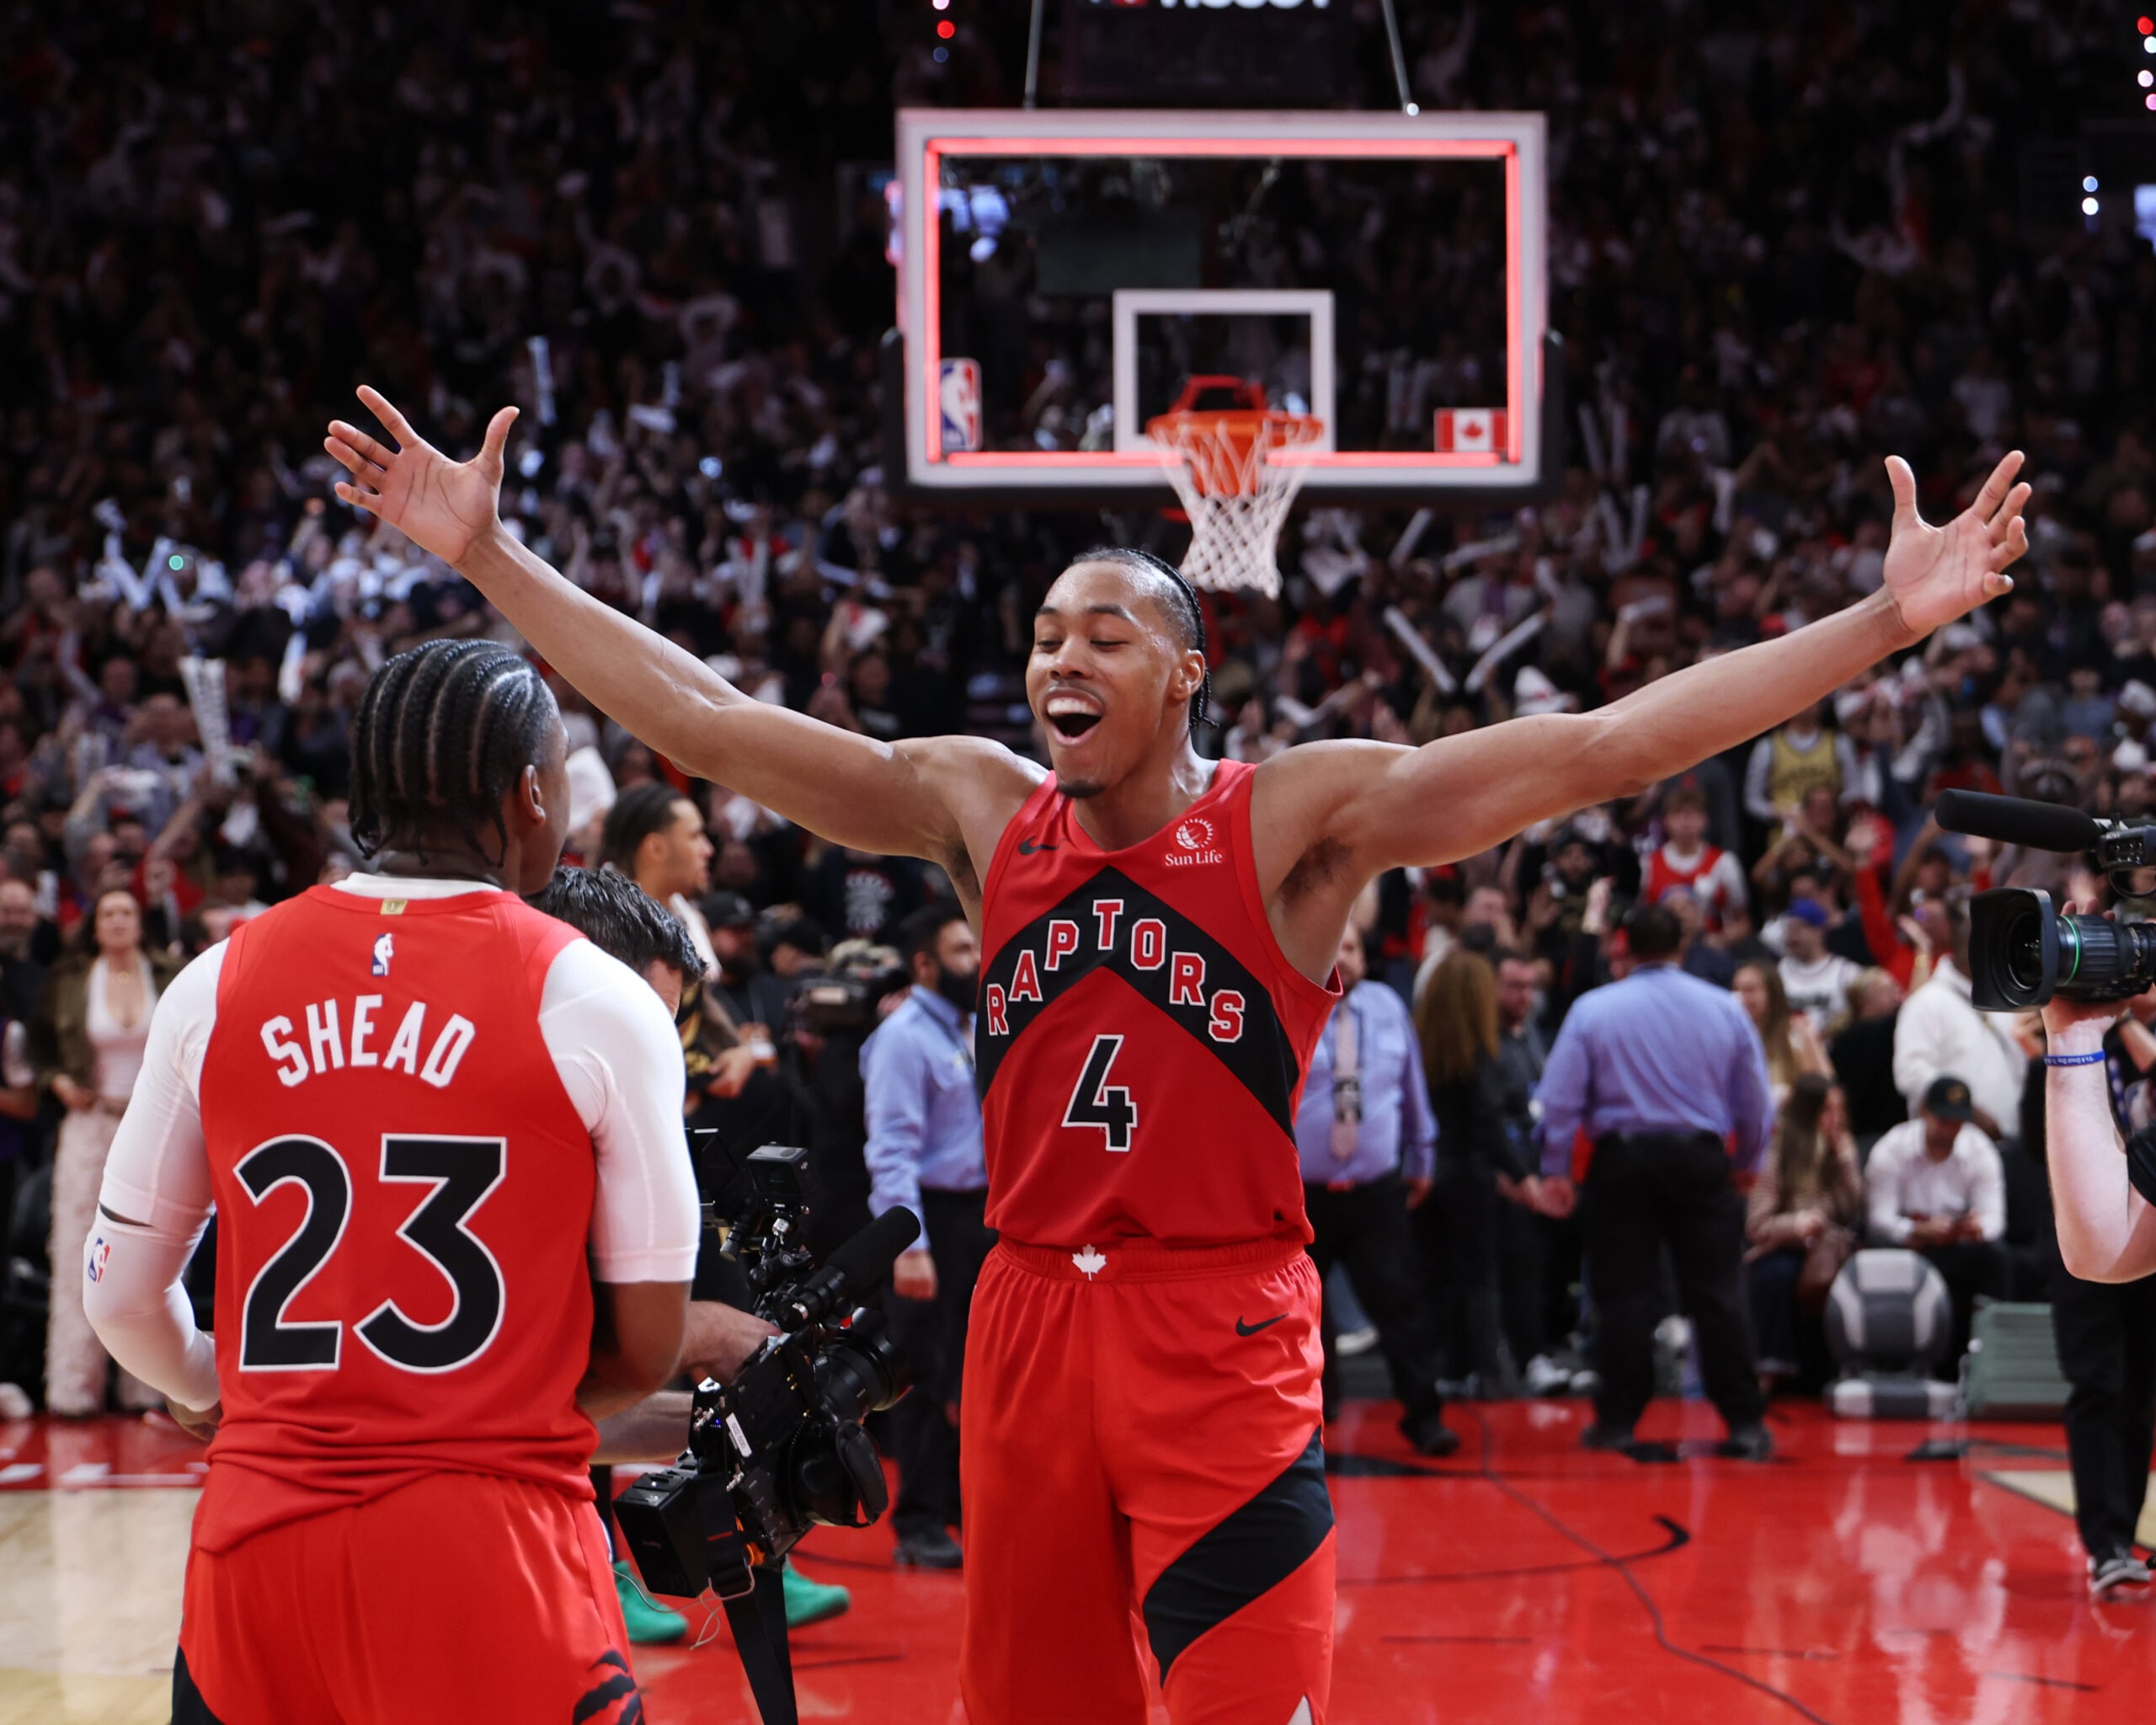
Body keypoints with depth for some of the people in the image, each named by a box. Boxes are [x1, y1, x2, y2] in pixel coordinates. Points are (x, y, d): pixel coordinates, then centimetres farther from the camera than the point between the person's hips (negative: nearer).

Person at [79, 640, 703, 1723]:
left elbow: (120, 1291, 11)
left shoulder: (219, 982, 5)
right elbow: (646, 1350, -1)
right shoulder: (594, 1001, -5)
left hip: (259, 1538, 4)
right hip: (491, 1551, -3)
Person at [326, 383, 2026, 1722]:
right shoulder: (981, 808, 5)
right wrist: (495, 556, 2)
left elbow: (1594, 747, -15)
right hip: (1029, 1318, 4)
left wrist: (1884, 620, -23)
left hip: (1222, 1340, -4)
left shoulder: (1298, 819, -7)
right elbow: (708, 720, 4)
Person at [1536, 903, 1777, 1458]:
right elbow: (1755, 1101, 9)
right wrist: (1746, 1163, 24)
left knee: (1625, 1291, 5)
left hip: (1622, 1161, -1)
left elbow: (1561, 1098, -5)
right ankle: (1744, 1422, 0)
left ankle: (1619, 1420, 8)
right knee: (1717, 1291, 3)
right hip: (1701, 1157, 1)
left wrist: (1556, 1169, 4)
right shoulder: (1724, 1009, 3)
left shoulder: (1593, 1010, -3)